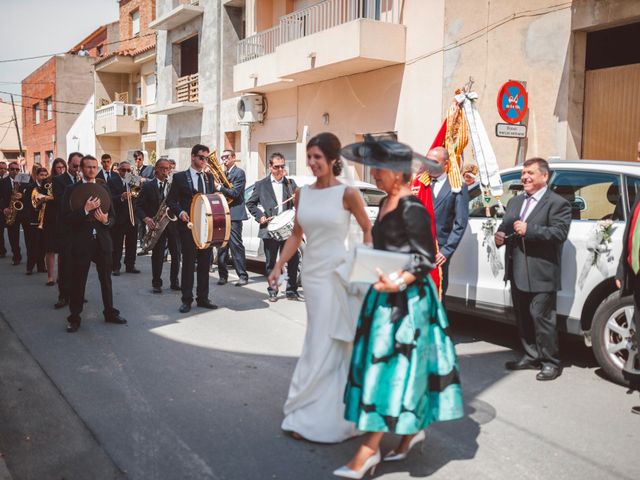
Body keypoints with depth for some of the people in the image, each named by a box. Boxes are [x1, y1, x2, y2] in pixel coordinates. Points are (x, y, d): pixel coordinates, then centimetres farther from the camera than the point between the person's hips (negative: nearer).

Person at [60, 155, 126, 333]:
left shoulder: (104, 189, 10)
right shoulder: (72, 190, -2)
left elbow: (113, 216, 11)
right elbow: (65, 218, -10)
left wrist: (106, 220, -12)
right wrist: (85, 210, -22)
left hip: (102, 241, 3)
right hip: (81, 242, -3)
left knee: (106, 279, 12)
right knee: (77, 281, 4)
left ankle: (110, 313, 25)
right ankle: (74, 318, 16)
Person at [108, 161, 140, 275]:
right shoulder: (112, 181, -3)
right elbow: (110, 199, -15)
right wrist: (121, 197, -31)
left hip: (132, 216, 4)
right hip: (118, 217, -4)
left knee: (131, 243, 10)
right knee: (117, 244, 1)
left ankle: (130, 266, 19)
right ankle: (116, 267, 7)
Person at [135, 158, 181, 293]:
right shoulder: (148, 186, 4)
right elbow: (138, 205, 1)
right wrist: (146, 219, -15)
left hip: (173, 223, 1)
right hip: (157, 224, -1)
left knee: (176, 254, 2)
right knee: (157, 255, 3)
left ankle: (175, 282, 15)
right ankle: (156, 283, 14)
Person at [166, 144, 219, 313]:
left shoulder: (209, 177, 12)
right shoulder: (180, 177, 0)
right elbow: (171, 200, -1)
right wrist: (180, 212, -17)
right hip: (188, 225, -4)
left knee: (205, 263, 8)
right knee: (188, 263, 0)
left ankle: (203, 298, 18)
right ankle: (187, 300, 9)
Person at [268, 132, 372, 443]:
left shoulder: (347, 193, -8)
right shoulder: (302, 193, 6)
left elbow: (367, 229, 2)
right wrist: (278, 267, 10)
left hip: (339, 273, -4)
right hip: (313, 272, 5)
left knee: (327, 343, 1)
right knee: (321, 341, 12)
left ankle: (310, 416, 13)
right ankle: (320, 414, 25)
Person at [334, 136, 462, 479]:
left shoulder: (412, 209, -17)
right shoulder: (387, 203, 10)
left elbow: (426, 258, -17)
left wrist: (400, 282, -29)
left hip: (406, 300, -9)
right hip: (386, 296, 9)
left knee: (391, 369, -4)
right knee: (388, 367, 14)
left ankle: (369, 450, 3)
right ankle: (412, 430, 30)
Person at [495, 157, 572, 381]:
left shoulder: (557, 203, -6)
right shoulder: (515, 201, 18)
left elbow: (560, 233, -17)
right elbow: (505, 226, 22)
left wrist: (528, 230, -23)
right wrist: (500, 234, -1)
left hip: (541, 273, -7)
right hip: (517, 272, 8)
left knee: (541, 317, -4)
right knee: (523, 318, 15)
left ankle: (550, 362, 10)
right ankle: (531, 356, 28)